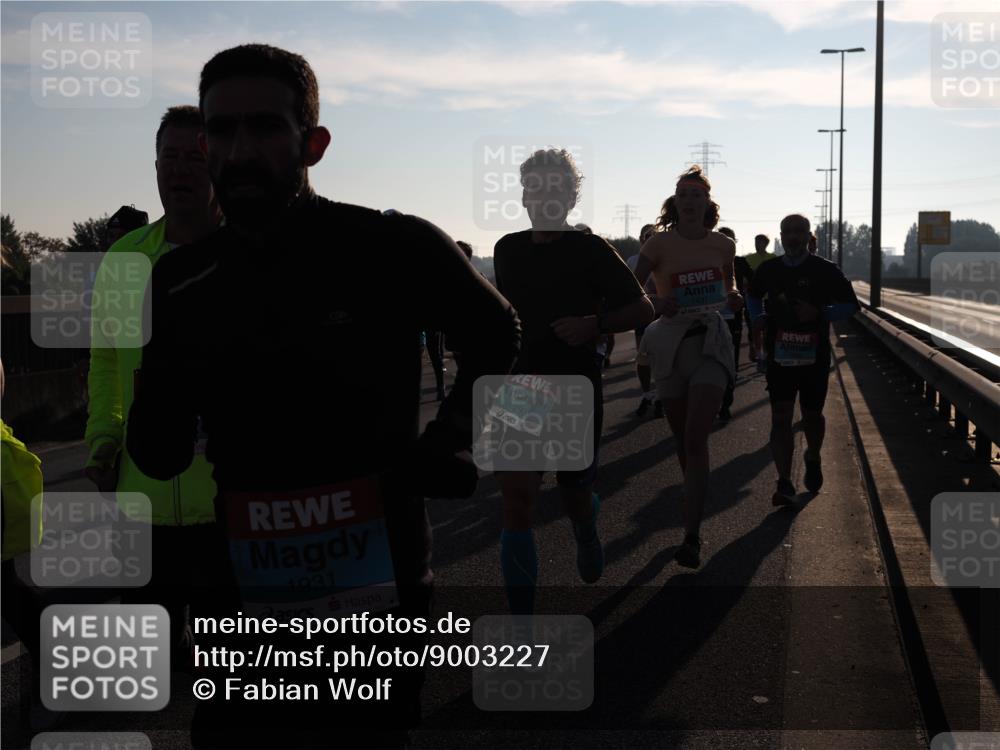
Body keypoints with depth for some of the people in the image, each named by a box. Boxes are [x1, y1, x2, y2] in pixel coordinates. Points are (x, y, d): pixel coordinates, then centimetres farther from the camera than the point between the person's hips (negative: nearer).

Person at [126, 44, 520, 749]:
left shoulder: (394, 249, -11)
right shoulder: (185, 280, -2)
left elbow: (496, 333, 9)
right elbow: (161, 457, 1)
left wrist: (448, 445, -1)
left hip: (377, 594, -2)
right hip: (244, 607, 3)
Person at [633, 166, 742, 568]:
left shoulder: (723, 245, 4)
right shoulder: (660, 243, -3)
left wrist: (733, 298, -2)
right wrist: (656, 304, -24)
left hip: (710, 342, -1)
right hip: (670, 343, 1)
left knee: (696, 438, -13)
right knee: (682, 439, 12)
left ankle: (692, 537, -14)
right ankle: (695, 501, 38)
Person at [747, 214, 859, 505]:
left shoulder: (825, 270, -2)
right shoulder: (768, 270, 5)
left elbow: (850, 304, 1)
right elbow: (753, 296, 24)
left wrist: (819, 313, -17)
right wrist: (758, 318, 2)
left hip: (815, 357, -1)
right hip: (779, 356, 1)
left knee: (812, 414, 12)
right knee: (780, 417, -9)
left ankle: (813, 459, 42)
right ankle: (784, 483, -10)